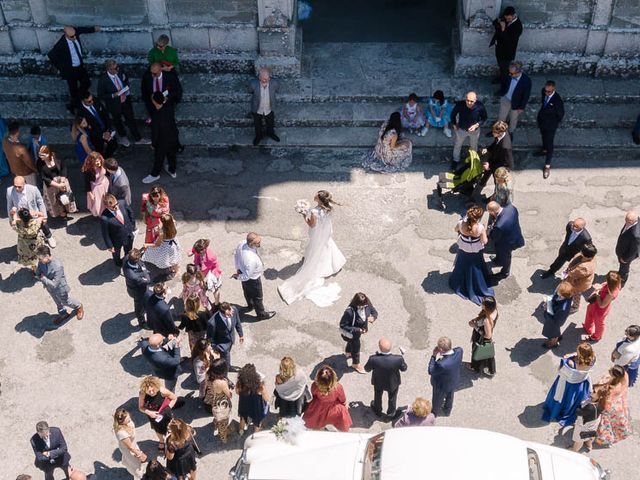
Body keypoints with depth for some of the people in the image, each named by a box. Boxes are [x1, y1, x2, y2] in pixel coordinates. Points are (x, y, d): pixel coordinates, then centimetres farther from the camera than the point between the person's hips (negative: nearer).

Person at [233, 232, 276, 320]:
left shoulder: (242, 244, -24)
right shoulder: (251, 259, -46)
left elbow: (236, 256, -3)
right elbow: (247, 276, -33)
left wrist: (238, 269, 7)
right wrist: (237, 276, -13)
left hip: (242, 270, 7)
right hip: (253, 279, -7)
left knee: (248, 292, 35)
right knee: (257, 297, 22)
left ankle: (250, 306, 64)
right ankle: (261, 314, 49)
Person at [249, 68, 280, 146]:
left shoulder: (274, 83, -31)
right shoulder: (253, 84, -34)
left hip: (269, 109, 1)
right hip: (257, 109, -1)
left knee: (270, 123, 30)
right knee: (257, 124, 27)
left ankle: (270, 133, 63)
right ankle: (258, 136, 59)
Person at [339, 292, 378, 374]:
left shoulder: (367, 304, -26)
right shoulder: (350, 311, -43)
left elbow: (374, 311, -9)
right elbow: (343, 325, -34)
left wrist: (373, 317, -33)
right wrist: (357, 330, -37)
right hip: (350, 333, -6)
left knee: (352, 342, 36)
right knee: (356, 346, 19)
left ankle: (348, 353, 70)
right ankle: (356, 364, 51)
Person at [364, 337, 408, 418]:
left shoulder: (373, 359, -39)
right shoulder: (398, 359, -38)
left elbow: (367, 369, -17)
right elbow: (404, 368, -16)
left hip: (378, 383, 0)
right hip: (393, 383, 0)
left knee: (378, 396, 34)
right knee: (392, 398, 32)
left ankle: (378, 411, 61)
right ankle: (391, 413, 58)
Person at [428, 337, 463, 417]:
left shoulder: (442, 364, -48)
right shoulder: (459, 351, -32)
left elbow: (430, 371, -27)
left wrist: (434, 356, -27)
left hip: (442, 386, -5)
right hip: (454, 382, 5)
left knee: (437, 401, 28)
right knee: (450, 397, 35)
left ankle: (434, 414, 57)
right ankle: (447, 411, 63)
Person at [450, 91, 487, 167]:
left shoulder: (480, 107, -32)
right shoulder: (460, 105, -33)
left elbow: (484, 118, -12)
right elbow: (453, 114, -10)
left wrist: (476, 125, -25)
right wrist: (454, 125, -3)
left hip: (474, 130, 0)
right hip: (461, 129, 0)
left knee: (473, 146, 26)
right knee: (457, 145, 24)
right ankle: (456, 161, 51)